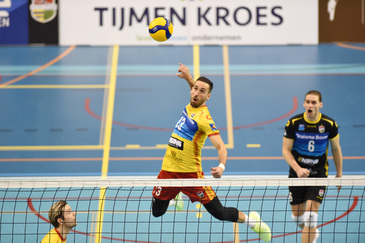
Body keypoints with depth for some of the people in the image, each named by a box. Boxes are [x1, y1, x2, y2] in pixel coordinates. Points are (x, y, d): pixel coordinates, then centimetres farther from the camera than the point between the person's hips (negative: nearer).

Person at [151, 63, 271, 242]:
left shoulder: (204, 118, -19)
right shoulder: (190, 106, 3)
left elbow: (220, 147, -29)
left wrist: (221, 166, -46)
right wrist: (188, 78, 20)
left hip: (190, 173, -6)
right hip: (168, 170, 6)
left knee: (219, 212, -5)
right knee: (157, 212, 11)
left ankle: (251, 220, 18)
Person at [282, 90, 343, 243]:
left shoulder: (330, 124, -9)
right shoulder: (293, 123, -10)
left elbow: (336, 148, 7)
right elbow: (286, 150, -6)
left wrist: (339, 174, 11)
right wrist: (298, 169, -22)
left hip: (319, 173, -2)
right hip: (297, 173, 2)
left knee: (311, 212, -17)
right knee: (297, 215, 11)